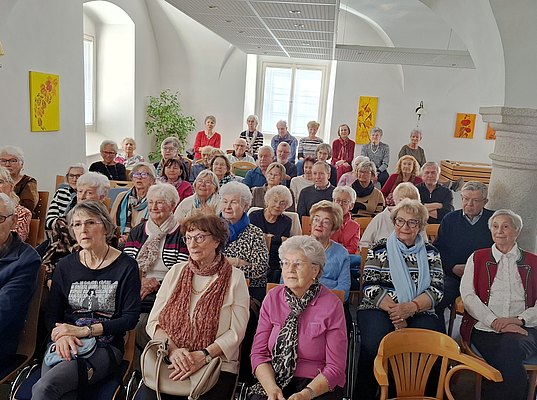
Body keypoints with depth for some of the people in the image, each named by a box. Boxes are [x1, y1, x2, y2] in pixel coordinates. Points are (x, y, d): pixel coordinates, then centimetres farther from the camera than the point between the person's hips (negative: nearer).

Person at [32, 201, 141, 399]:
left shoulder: (126, 266, 0)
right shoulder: (65, 266, 12)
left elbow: (130, 318, -4)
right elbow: (51, 314, 10)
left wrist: (84, 331, -12)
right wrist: (61, 335, -12)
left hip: (105, 347, -3)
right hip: (64, 346, 3)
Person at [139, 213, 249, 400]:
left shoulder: (234, 277, 2)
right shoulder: (176, 272, 11)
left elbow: (236, 332, -5)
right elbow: (153, 321, 7)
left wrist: (203, 356, -16)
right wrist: (172, 349, -10)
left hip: (216, 366, -2)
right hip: (168, 362, 2)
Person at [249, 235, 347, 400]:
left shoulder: (332, 305, -8)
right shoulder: (272, 298, 2)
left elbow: (335, 368, -7)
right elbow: (258, 353, 1)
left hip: (318, 385, -2)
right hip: (274, 380, 2)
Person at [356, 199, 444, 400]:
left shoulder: (430, 253, 15)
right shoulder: (379, 249, 8)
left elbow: (437, 289, 4)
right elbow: (370, 286, -2)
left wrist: (411, 307, -15)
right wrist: (394, 311, -16)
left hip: (419, 313, 2)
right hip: (379, 310, -1)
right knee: (375, 342, -32)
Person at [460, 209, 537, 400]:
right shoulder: (477, 258, 16)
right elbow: (467, 295, 2)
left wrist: (519, 319, -11)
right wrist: (495, 322, -11)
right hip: (484, 329, -1)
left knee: (510, 344, -34)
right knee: (510, 362, -31)